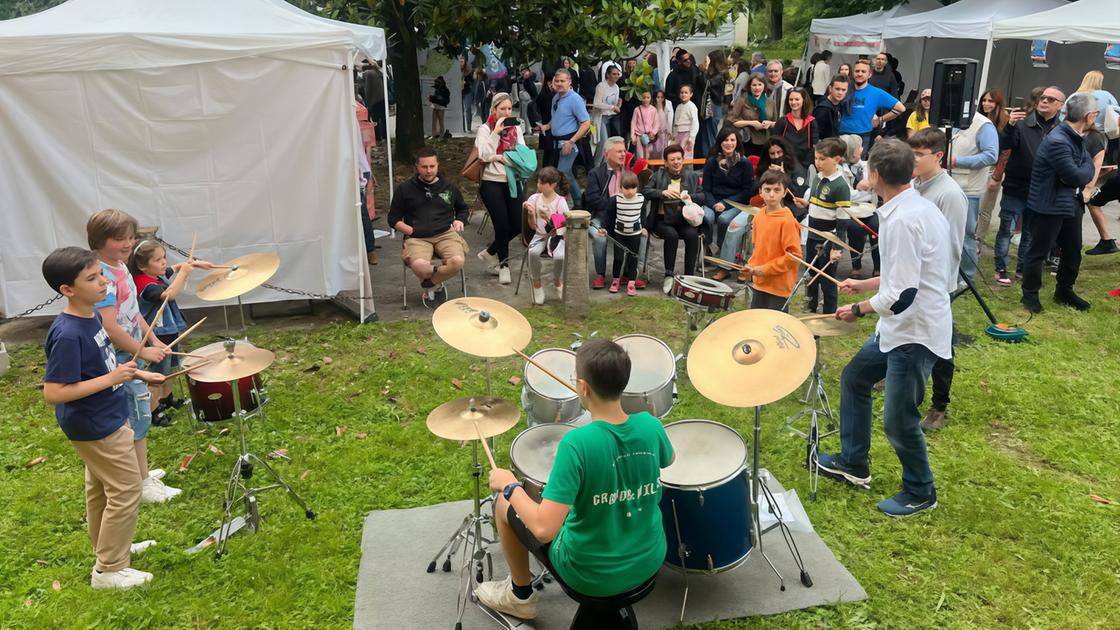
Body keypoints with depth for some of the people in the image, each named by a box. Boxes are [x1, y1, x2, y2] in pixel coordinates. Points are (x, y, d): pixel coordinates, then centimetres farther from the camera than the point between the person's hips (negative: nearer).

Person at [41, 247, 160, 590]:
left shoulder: (92, 316, 0)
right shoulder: (67, 334, -28)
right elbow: (53, 393, -28)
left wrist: (128, 371, 9)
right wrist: (111, 378, -27)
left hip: (103, 418, 9)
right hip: (97, 426, -9)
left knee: (100, 489, 22)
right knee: (126, 490, 1)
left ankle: (110, 547, 40)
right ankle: (109, 570, 15)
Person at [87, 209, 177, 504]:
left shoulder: (121, 267, 6)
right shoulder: (103, 276, -24)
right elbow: (109, 326, -28)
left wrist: (154, 340, 12)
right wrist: (144, 352, -19)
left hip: (132, 355, 9)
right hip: (119, 360, -9)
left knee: (138, 416, 19)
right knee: (138, 419, 0)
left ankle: (138, 473, 34)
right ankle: (143, 485, 13)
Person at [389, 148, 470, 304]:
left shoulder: (449, 186, 15)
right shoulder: (404, 189, 8)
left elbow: (464, 209, 33)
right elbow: (394, 219, 13)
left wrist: (460, 220, 11)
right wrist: (412, 231, -3)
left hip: (446, 234, 2)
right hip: (417, 238, -2)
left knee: (458, 261, -32)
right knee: (419, 265, -35)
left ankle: (429, 285, -1)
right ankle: (436, 284, 2)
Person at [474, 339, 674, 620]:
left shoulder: (576, 443, -31)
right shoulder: (650, 426, -14)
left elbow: (544, 529, -32)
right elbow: (668, 459, 10)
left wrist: (510, 486, -16)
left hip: (592, 575, -5)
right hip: (649, 561, 5)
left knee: (504, 504, 16)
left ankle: (520, 595, 36)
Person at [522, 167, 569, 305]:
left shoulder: (560, 201, -5)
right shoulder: (534, 198, 1)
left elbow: (564, 224, -6)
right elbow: (532, 226, 3)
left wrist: (549, 217, -19)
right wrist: (531, 214, -16)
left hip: (556, 235, -1)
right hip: (540, 235, 1)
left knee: (559, 256, -33)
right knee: (533, 252, -34)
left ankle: (557, 282, 1)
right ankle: (537, 284, -9)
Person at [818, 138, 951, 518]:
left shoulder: (902, 221, -27)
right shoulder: (916, 207, 5)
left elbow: (902, 297, -29)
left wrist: (859, 310, -13)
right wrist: (864, 285, 21)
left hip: (915, 333, -11)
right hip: (899, 327, 11)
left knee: (898, 420, 2)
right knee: (854, 378, 22)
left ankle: (920, 493, 25)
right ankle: (854, 464, 36)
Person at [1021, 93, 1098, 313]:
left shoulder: (1077, 138, 6)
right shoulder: (1057, 142, -24)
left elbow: (1086, 171, 13)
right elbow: (1077, 177, -22)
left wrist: (1085, 172, -7)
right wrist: (1088, 166, -4)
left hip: (1072, 203, 9)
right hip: (1049, 206, -9)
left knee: (1073, 250, 18)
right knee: (1038, 252, 4)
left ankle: (1064, 291, 34)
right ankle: (1030, 294, 18)